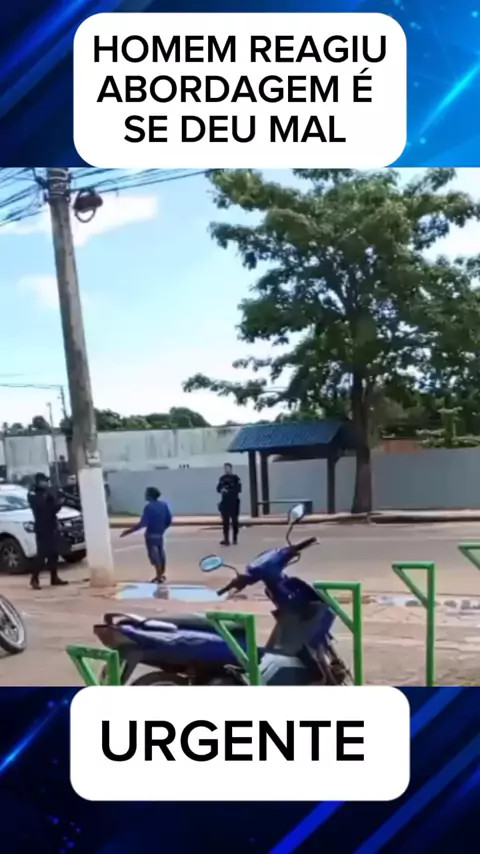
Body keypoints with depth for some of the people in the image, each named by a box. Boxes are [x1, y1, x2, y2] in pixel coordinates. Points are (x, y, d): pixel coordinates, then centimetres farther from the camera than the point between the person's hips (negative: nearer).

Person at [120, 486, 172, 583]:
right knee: (160, 553, 18)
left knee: (154, 555, 1)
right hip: (160, 534, 7)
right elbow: (169, 520, 6)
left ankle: (159, 576, 4)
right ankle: (162, 575, 28)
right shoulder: (164, 505, 2)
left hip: (151, 535, -7)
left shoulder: (149, 507, -20)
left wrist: (128, 531, -22)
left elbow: (143, 523, -24)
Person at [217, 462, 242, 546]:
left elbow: (238, 489, -16)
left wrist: (229, 490, -26)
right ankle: (226, 539, 9)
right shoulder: (222, 478, 8)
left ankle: (235, 539, 13)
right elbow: (218, 488, 9)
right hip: (225, 502, 4)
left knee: (234, 521, 4)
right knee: (225, 521, 5)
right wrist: (222, 489, -13)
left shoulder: (235, 478, -7)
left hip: (234, 502, -4)